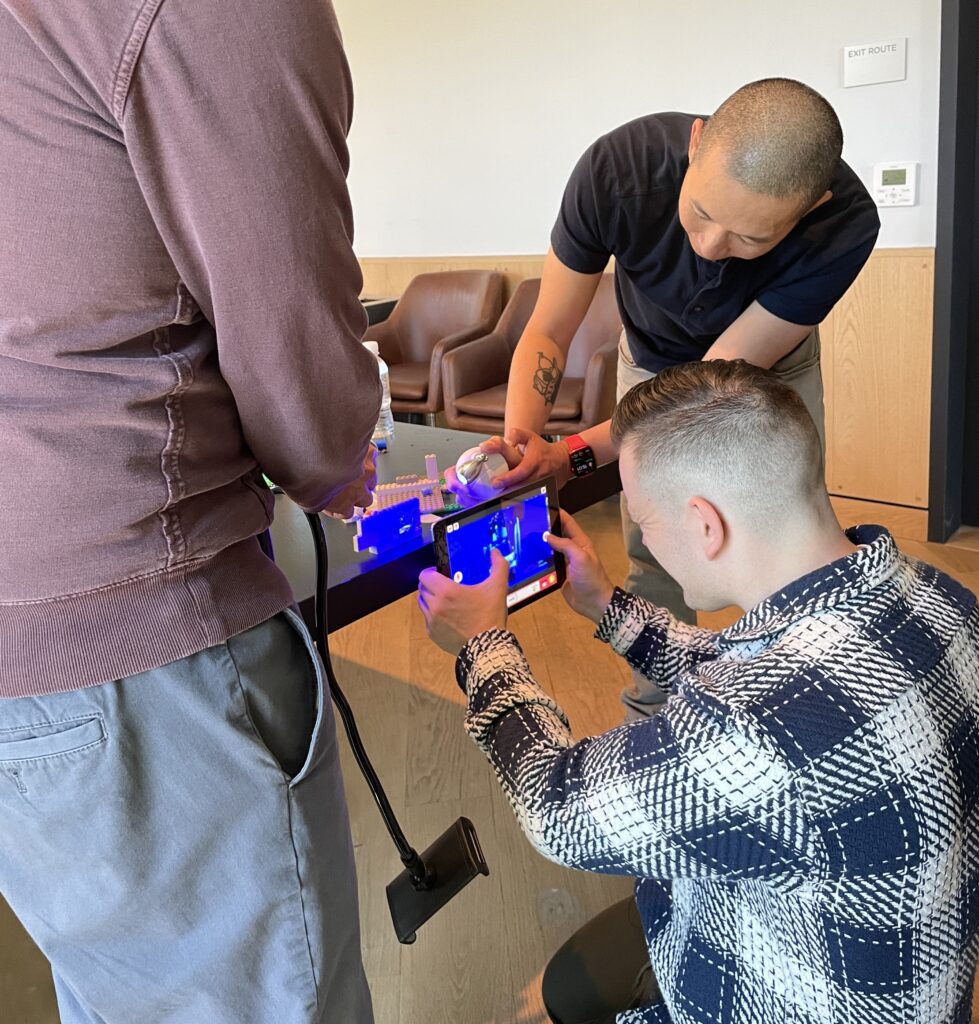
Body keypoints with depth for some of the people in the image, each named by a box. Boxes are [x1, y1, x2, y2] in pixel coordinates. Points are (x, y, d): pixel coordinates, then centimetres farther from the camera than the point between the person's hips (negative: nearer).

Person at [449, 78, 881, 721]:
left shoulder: (846, 225, -38)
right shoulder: (618, 167, -36)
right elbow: (549, 332, -25)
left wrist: (573, 455, -45)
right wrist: (519, 439, -44)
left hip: (772, 366, 0)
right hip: (654, 361, 1)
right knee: (651, 554, -1)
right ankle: (652, 719, 17)